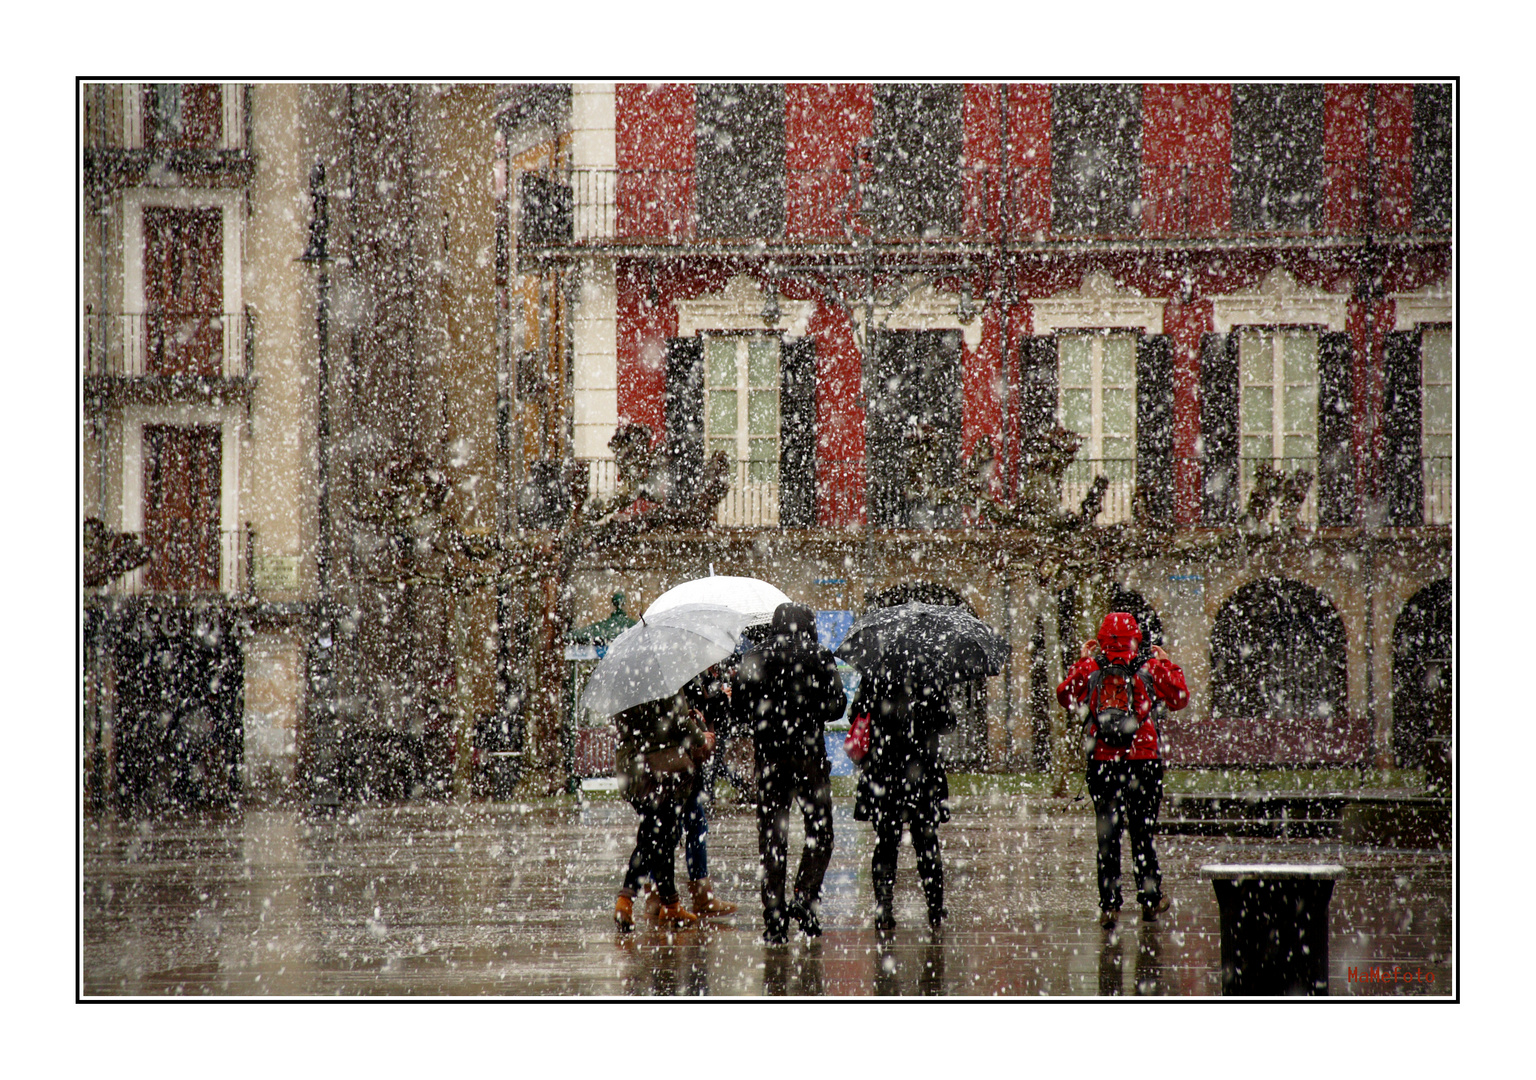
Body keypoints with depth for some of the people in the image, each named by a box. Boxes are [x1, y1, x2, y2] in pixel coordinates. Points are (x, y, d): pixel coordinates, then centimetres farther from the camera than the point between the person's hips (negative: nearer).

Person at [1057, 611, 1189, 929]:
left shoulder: (1089, 669, -1)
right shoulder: (1150, 668, -2)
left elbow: (1065, 695, 13)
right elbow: (1179, 698, 9)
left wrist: (1082, 661, 21)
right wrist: (1167, 664, 21)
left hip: (1101, 762, 0)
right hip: (1143, 760, 0)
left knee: (1107, 835, 4)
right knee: (1142, 832, 9)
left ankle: (1109, 905, 0)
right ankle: (1150, 900, 15)